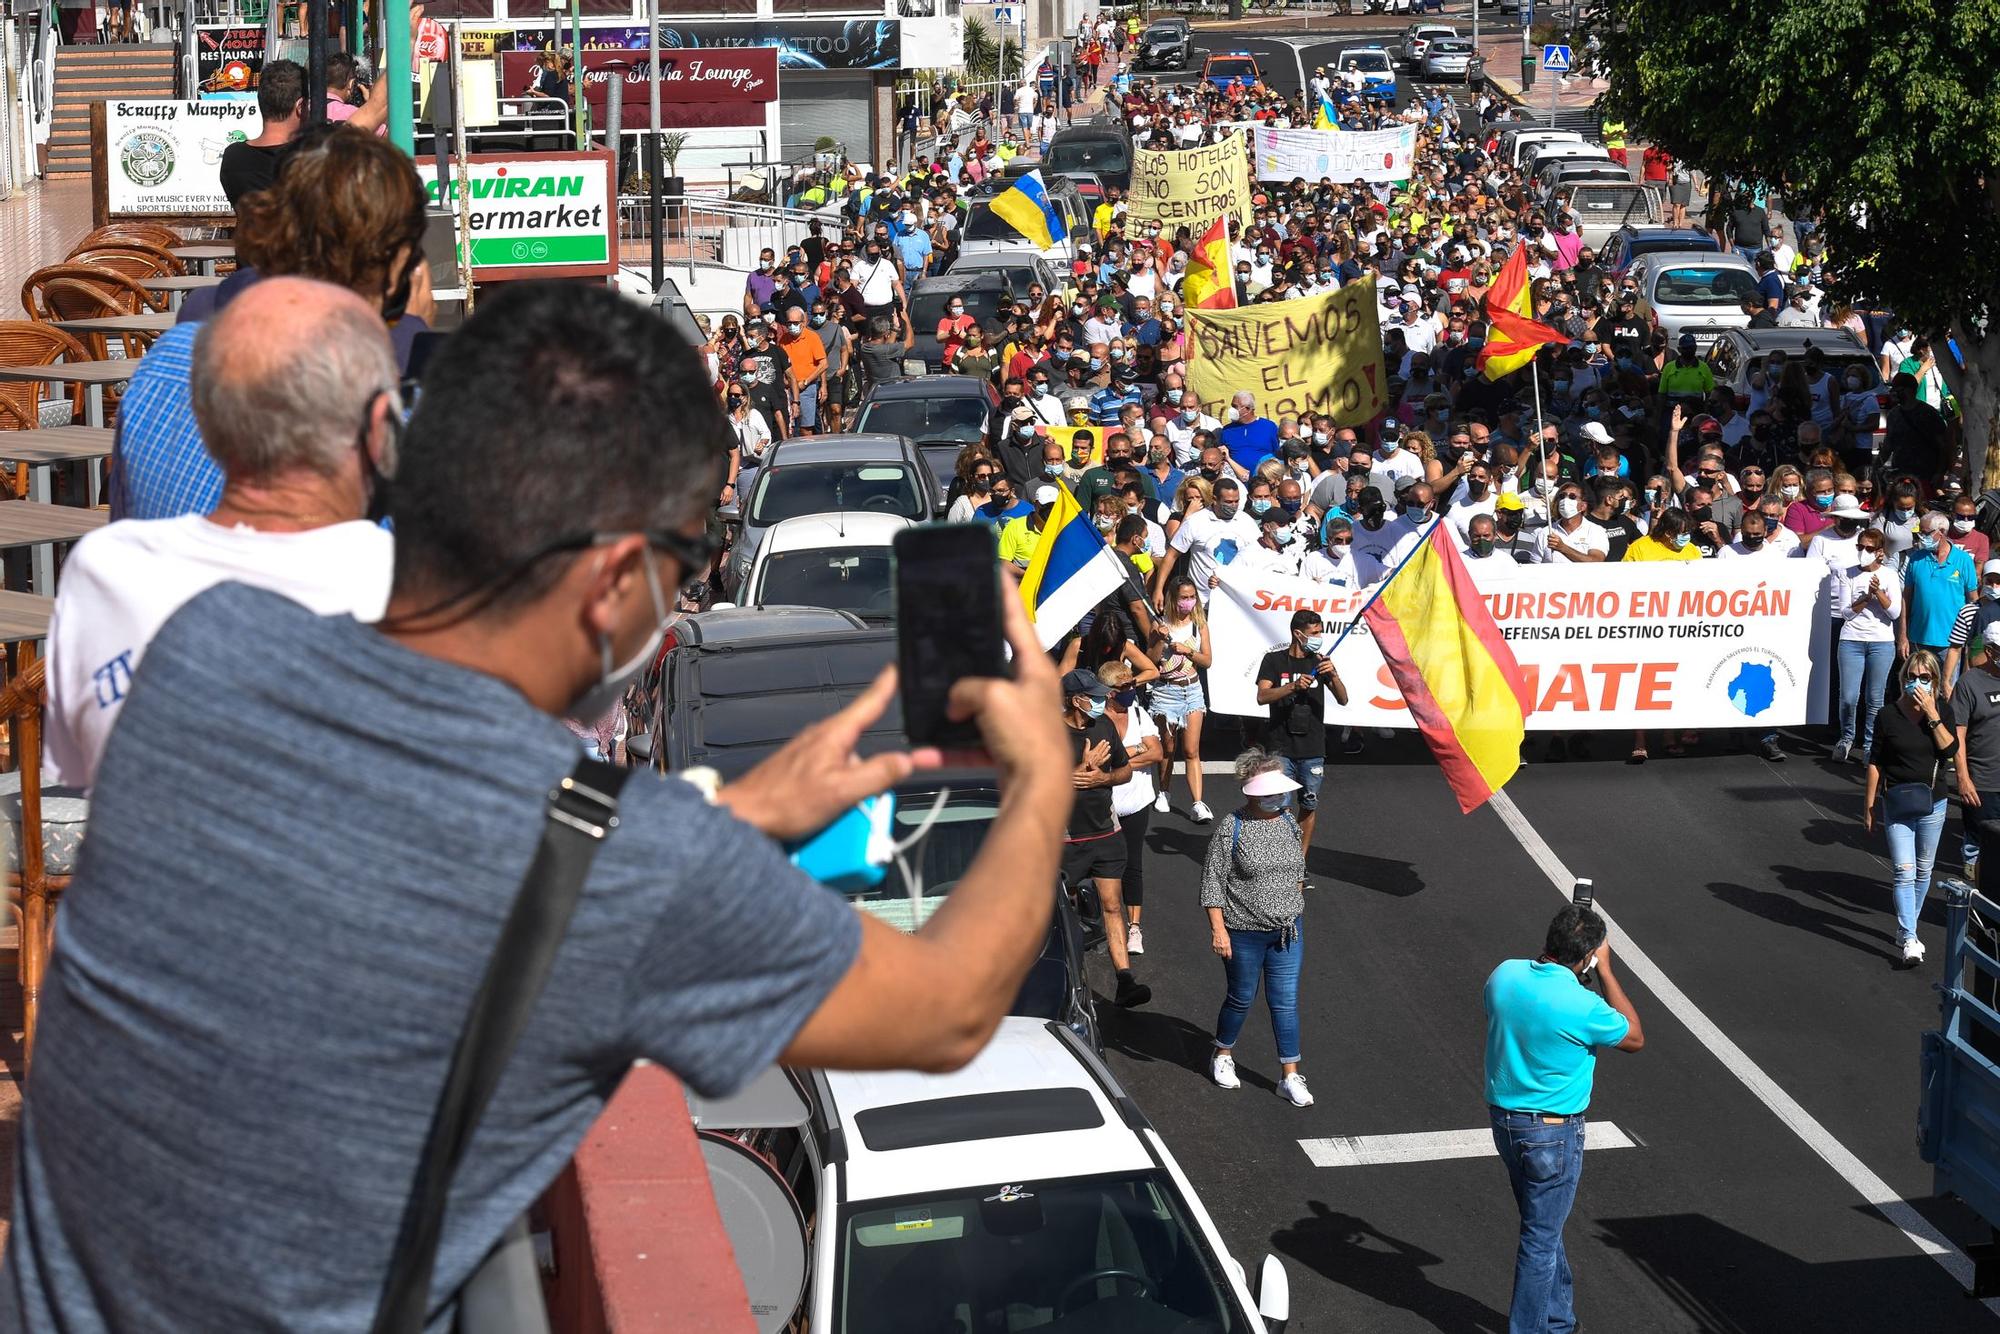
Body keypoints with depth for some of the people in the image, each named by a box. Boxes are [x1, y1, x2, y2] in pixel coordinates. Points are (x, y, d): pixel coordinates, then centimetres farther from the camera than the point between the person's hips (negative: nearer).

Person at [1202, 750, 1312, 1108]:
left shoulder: (1288, 822, 1)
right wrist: (1218, 929, -17)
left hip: (1288, 930, 4)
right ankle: (1223, 1056, 38)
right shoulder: (1232, 829, -16)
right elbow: (1213, 882, -14)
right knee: (1241, 998, 13)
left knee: (1286, 1002, 5)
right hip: (1244, 933, -4)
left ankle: (1290, 1077, 11)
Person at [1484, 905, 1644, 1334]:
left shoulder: (1505, 975, -8)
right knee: (1541, 1238, 6)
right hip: (1552, 1132, -7)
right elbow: (1635, 1038, -5)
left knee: (1543, 1224, 22)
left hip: (1503, 1118, 7)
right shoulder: (1582, 1006, -25)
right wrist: (1605, 972, -4)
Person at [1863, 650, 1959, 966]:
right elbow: (1875, 763, -1)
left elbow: (1950, 748, -15)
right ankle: (1909, 940, -12)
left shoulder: (1943, 711, 0)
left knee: (1923, 872, 12)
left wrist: (1932, 714, -20)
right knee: (1904, 872, -9)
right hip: (1897, 805, -2)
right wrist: (1868, 805, 0)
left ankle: (1907, 929, 28)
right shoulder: (1889, 715, -5)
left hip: (1932, 804, 2)